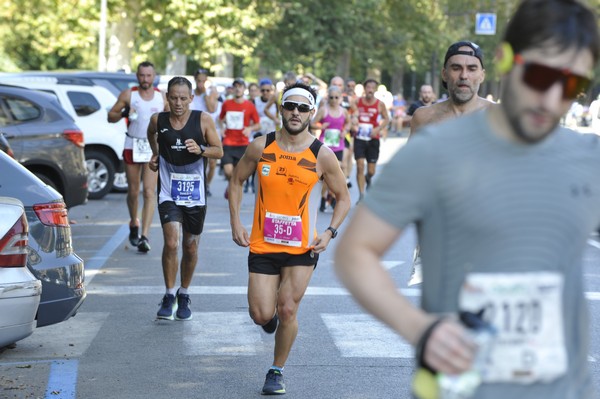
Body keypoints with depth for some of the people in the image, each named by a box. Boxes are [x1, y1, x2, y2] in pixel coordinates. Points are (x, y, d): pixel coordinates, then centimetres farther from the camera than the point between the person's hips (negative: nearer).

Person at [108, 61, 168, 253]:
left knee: (149, 192, -12)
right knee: (133, 191, 9)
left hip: (154, 148, -1)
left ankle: (145, 236, -17)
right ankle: (134, 224, 35)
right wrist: (123, 114, -17)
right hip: (132, 146, 1)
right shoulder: (128, 95, 0)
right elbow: (110, 116, 2)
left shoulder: (162, 97, 3)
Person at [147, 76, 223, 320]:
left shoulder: (203, 120, -7)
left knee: (191, 248, 11)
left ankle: (184, 294, 30)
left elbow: (219, 151, -4)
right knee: (171, 243, -16)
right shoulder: (158, 120, -3)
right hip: (169, 193, 0)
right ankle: (169, 296, -1)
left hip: (195, 193, 1)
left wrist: (201, 149, -21)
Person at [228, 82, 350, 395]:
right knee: (261, 315, -4)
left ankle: (277, 371, 17)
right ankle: (270, 314, 35)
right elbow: (237, 181, 10)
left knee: (287, 310, -4)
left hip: (302, 249, -1)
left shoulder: (322, 155, -7)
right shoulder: (261, 147, -4)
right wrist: (236, 222, 0)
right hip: (263, 245, 1)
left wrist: (330, 232, -10)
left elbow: (343, 198, 4)